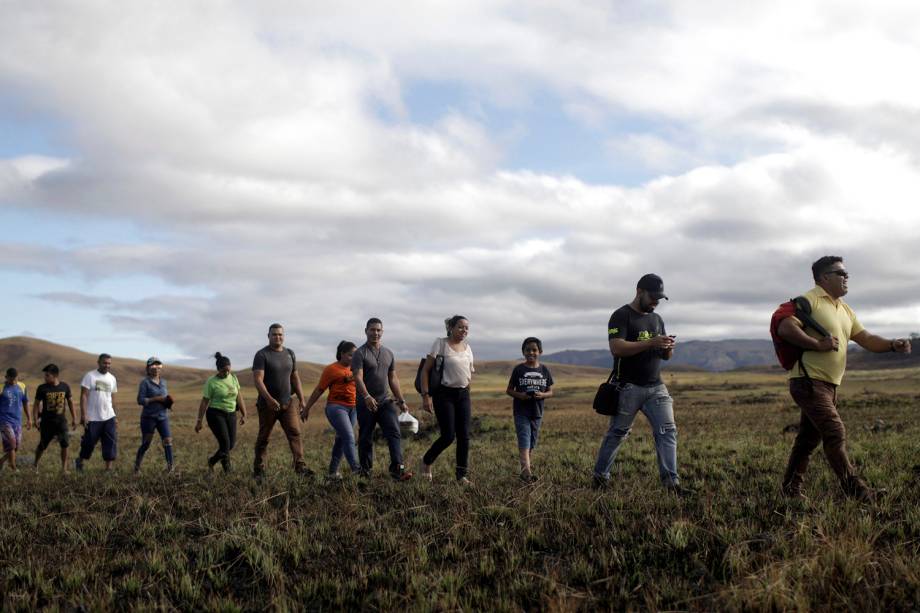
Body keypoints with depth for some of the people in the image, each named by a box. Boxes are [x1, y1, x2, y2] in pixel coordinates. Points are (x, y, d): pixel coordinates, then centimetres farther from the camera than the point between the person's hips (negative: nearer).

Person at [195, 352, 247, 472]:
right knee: (225, 444, -11)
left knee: (231, 444, 5)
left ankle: (212, 461, 27)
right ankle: (228, 471, 6)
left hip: (231, 414, 6)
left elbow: (239, 396, 11)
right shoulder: (212, 382, -10)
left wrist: (243, 414, 10)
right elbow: (204, 402, -8)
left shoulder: (233, 377, 5)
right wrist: (199, 421, -8)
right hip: (216, 414, -6)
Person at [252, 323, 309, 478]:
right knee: (263, 438, 4)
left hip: (287, 403, 4)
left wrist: (301, 400, 10)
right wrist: (269, 399, -28)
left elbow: (295, 378, 17)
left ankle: (300, 466, -12)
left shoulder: (290, 354, 11)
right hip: (268, 404, -4)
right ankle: (259, 470, 14)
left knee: (295, 433, -8)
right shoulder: (262, 355, -7)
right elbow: (258, 379, -17)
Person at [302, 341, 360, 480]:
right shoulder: (331, 369, -3)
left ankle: (333, 471, 16)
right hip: (336, 407, -6)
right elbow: (318, 391, 0)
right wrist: (306, 409, 2)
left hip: (353, 408, 6)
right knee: (349, 438, -18)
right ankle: (356, 468, -26)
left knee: (341, 440, 9)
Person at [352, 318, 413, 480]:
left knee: (394, 433, -13)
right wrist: (367, 397, -33)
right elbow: (358, 378, -18)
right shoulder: (360, 354, -5)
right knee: (365, 439, 5)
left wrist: (401, 401, 15)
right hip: (366, 404, -4)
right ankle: (365, 471, 18)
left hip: (385, 401, 4)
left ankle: (397, 468, -21)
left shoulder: (388, 354, 13)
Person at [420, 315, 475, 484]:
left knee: (464, 436, 0)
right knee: (448, 436, -8)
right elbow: (426, 370, -9)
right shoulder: (440, 344, -7)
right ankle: (426, 461, 18)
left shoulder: (467, 347, 10)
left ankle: (462, 475, 9)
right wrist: (426, 395, -14)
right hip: (444, 394, -5)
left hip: (463, 394, 5)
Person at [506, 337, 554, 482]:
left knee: (532, 442, 12)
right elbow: (509, 390, 2)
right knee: (524, 439, -16)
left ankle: (525, 466, 26)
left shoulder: (544, 370, 4)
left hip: (537, 412, 4)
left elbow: (550, 392, 8)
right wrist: (519, 395, -18)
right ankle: (526, 470, -28)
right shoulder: (519, 370, -2)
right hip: (521, 411, -4)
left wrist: (542, 395, -14)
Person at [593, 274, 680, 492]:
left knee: (668, 431, -6)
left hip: (656, 387, 6)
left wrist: (668, 348, -5)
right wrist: (650, 343, -24)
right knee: (617, 434, 4)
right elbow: (617, 347, -19)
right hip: (628, 387, -6)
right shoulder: (621, 316, -5)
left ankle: (671, 481, -8)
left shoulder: (657, 319, 17)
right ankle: (600, 477, 18)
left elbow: (665, 356, 20)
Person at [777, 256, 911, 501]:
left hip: (829, 386, 9)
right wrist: (818, 344, -24)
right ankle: (856, 491, -10)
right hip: (808, 381, -9)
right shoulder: (809, 301, -9)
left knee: (809, 437, 13)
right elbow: (785, 328, -22)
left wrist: (892, 344, -4)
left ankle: (791, 490, 21)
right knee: (835, 433, -13)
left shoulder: (844, 309, 19)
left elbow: (866, 339, 14)